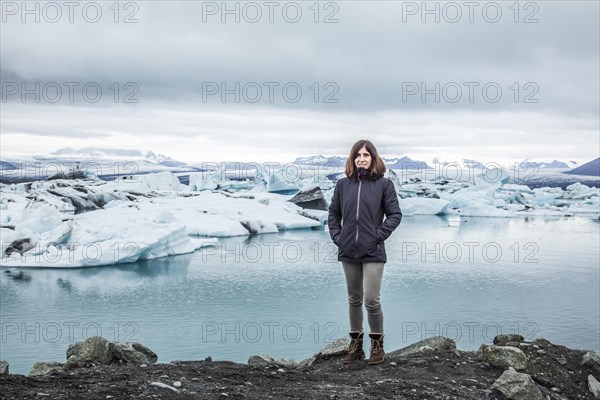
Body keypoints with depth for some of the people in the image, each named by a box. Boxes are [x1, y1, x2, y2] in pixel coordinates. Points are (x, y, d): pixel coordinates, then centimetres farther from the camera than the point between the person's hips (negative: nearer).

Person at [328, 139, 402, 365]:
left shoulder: (384, 184, -2)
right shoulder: (343, 184, 5)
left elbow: (395, 215, -1)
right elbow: (333, 213, 14)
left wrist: (379, 235, -9)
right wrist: (336, 236, 3)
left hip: (373, 252, -3)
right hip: (348, 251, 4)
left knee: (371, 300, -7)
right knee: (354, 299, 13)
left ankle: (377, 345, 11)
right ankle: (355, 344, 24)